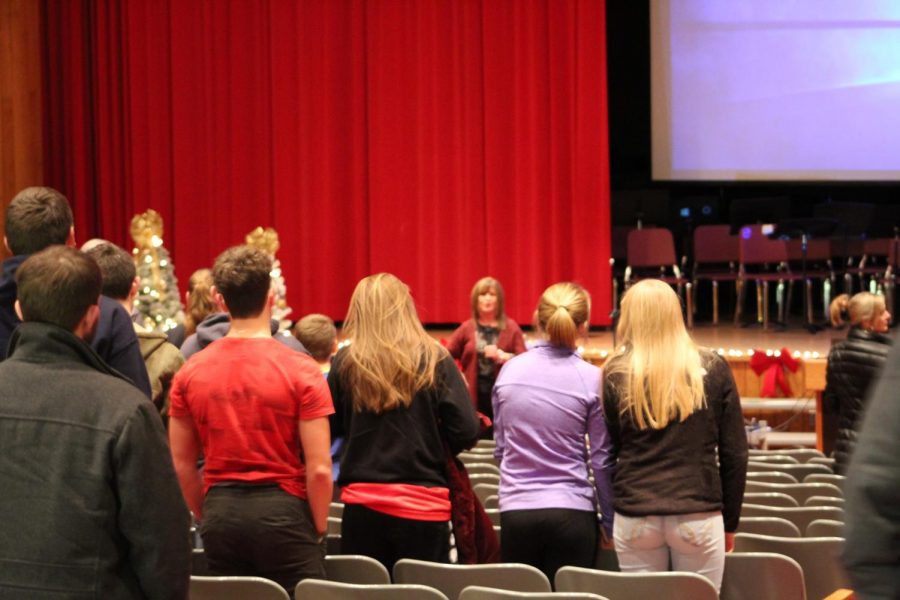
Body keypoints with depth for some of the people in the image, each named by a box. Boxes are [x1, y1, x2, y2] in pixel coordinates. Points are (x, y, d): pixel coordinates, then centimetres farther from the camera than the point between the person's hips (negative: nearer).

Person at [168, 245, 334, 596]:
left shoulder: (191, 372, 2)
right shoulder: (300, 371, -9)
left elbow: (181, 465, 8)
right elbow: (319, 470, -10)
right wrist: (318, 528, 3)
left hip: (221, 511, 4)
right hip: (283, 510, -4)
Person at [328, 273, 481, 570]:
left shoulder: (345, 362, -3)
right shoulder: (434, 359, -6)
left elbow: (330, 430, 6)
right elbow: (466, 433, -8)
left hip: (362, 506, 1)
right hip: (423, 506, -1)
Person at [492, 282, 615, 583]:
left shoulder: (509, 371, 1)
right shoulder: (592, 379, -7)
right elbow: (602, 460, -2)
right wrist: (610, 524, 8)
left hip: (515, 510, 2)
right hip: (572, 512, -2)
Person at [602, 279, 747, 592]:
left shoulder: (615, 374, -1)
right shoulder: (712, 369, 0)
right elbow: (734, 453, 2)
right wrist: (730, 521, 11)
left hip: (634, 517, 1)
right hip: (698, 516, 0)